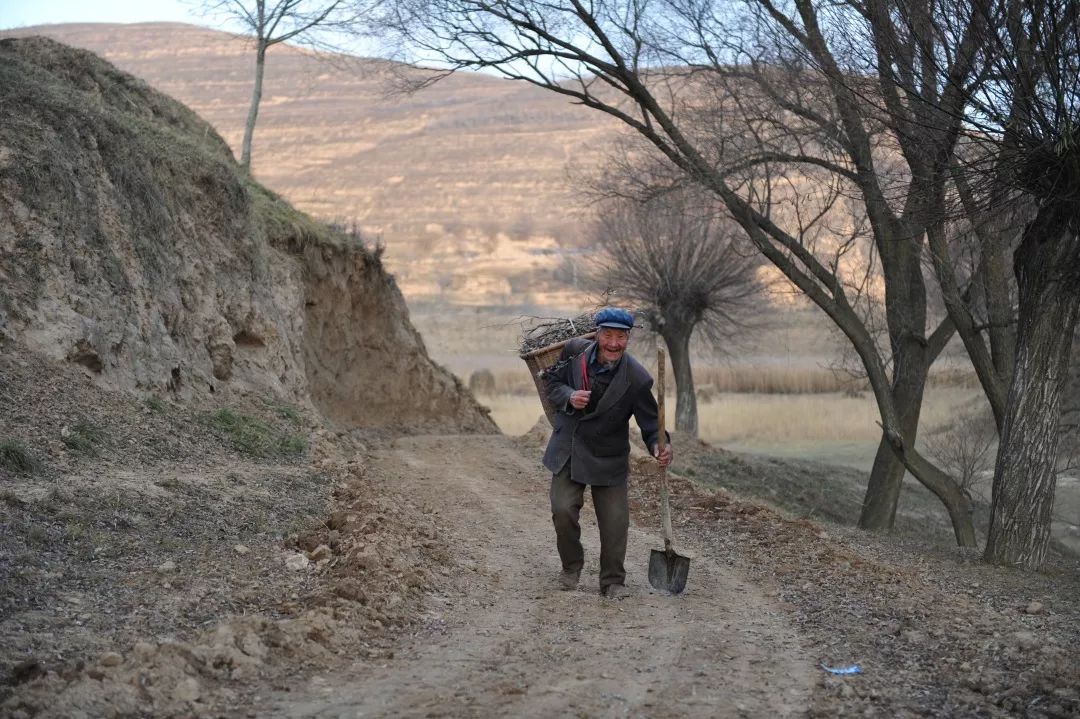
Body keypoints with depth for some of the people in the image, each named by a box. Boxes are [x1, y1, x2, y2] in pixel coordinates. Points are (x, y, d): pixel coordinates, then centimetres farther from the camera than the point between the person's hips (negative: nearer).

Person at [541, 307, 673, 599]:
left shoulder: (637, 378, -17)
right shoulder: (575, 350, -10)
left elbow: (649, 420, -10)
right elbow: (551, 380, 5)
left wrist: (660, 446, -31)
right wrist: (569, 396, -17)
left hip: (608, 457, -1)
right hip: (567, 451, 1)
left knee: (615, 520, 0)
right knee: (563, 510, -6)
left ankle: (613, 581, 19)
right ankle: (571, 566, 20)